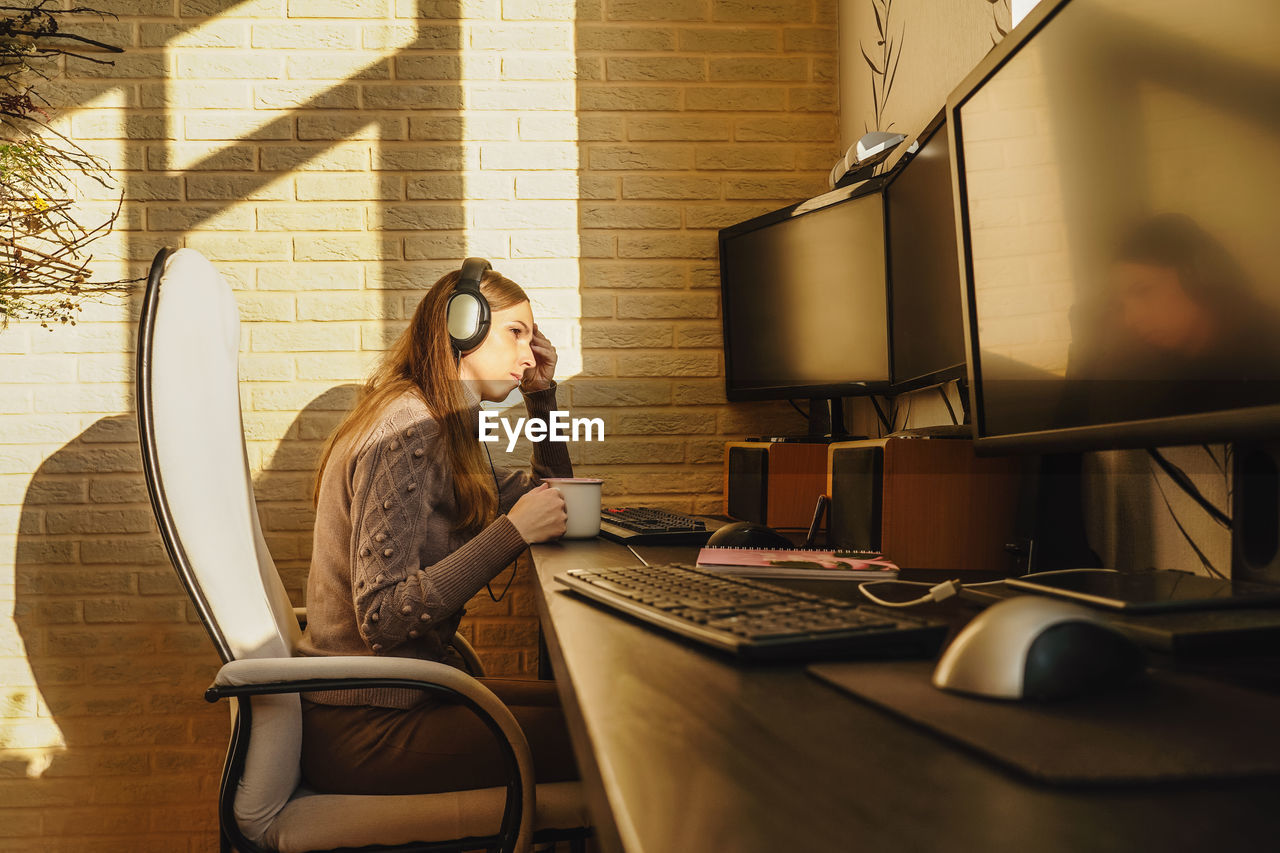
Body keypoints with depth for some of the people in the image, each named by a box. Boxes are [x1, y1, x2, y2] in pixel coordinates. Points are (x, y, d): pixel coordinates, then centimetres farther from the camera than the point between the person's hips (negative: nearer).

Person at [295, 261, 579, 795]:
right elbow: (382, 619, -25)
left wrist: (542, 394, 13)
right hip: (360, 729, -10)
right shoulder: (408, 433, -20)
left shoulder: (446, 430, 10)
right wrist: (512, 533, -27)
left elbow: (548, 494, 25)